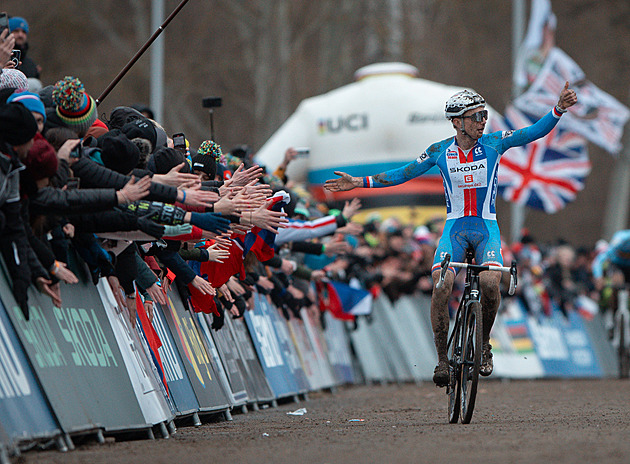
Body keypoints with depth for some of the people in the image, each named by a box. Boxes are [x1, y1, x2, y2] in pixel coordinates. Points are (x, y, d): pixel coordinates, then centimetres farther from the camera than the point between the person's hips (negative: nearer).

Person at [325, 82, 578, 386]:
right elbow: (404, 173, 7)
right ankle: (442, 359, -9)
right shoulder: (440, 151, -1)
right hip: (455, 227, 1)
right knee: (441, 286, -23)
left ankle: (484, 343, 0)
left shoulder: (494, 142, -4)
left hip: (486, 227, -1)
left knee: (490, 283, -27)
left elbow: (534, 132, -11)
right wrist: (359, 182, 3)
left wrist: (558, 110, -28)